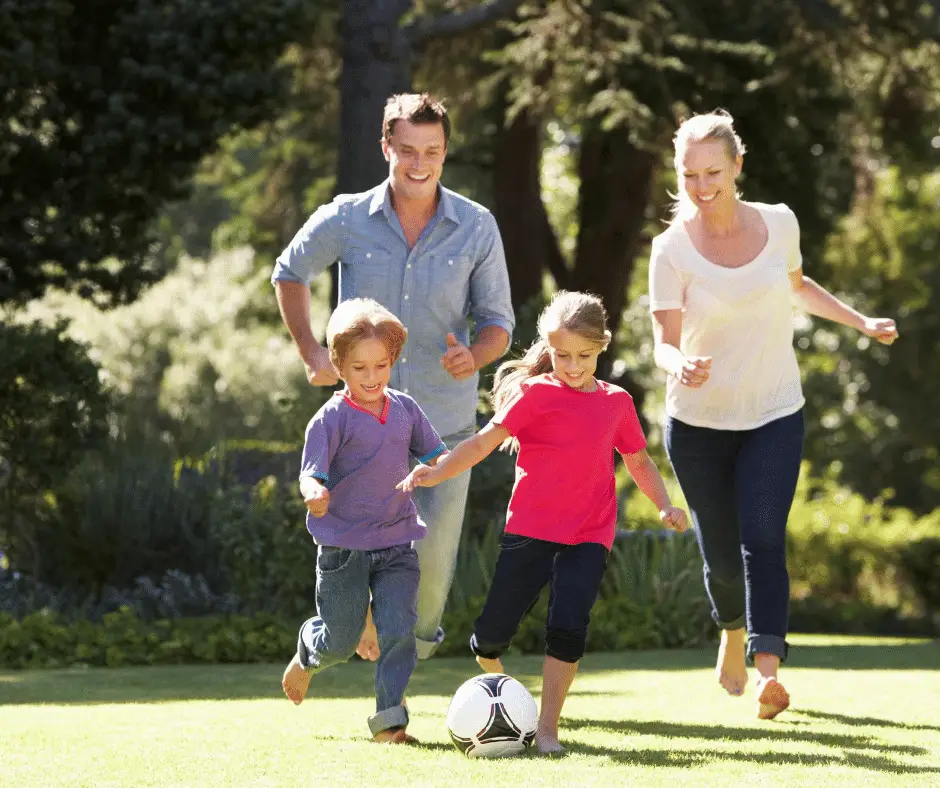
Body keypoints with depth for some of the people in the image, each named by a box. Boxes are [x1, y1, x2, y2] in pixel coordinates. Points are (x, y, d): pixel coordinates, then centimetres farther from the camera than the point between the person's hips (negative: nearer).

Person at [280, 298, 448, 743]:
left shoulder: (405, 409, 5)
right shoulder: (332, 418, -11)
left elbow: (436, 455, 16)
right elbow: (311, 474, -17)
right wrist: (314, 494, -39)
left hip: (397, 544, 3)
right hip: (343, 547, -3)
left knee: (399, 630, -9)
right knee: (339, 640, 6)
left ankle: (390, 718, -3)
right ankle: (306, 657, 41)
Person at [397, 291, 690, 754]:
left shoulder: (616, 402, 10)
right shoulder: (535, 394, 0)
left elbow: (638, 460, 23)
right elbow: (486, 441, -6)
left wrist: (664, 506, 9)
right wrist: (437, 473, -20)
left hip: (589, 537, 1)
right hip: (529, 529, -1)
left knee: (568, 628, -15)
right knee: (494, 632, 0)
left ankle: (547, 729, -7)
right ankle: (497, 679, 34)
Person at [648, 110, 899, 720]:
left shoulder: (779, 223, -3)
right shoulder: (673, 248, -11)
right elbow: (664, 342, -15)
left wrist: (862, 322, 19)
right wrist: (681, 365, -37)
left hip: (775, 417, 1)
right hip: (698, 421, -1)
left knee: (763, 538, -17)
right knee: (721, 553, 7)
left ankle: (769, 669, -26)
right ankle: (734, 632, 39)